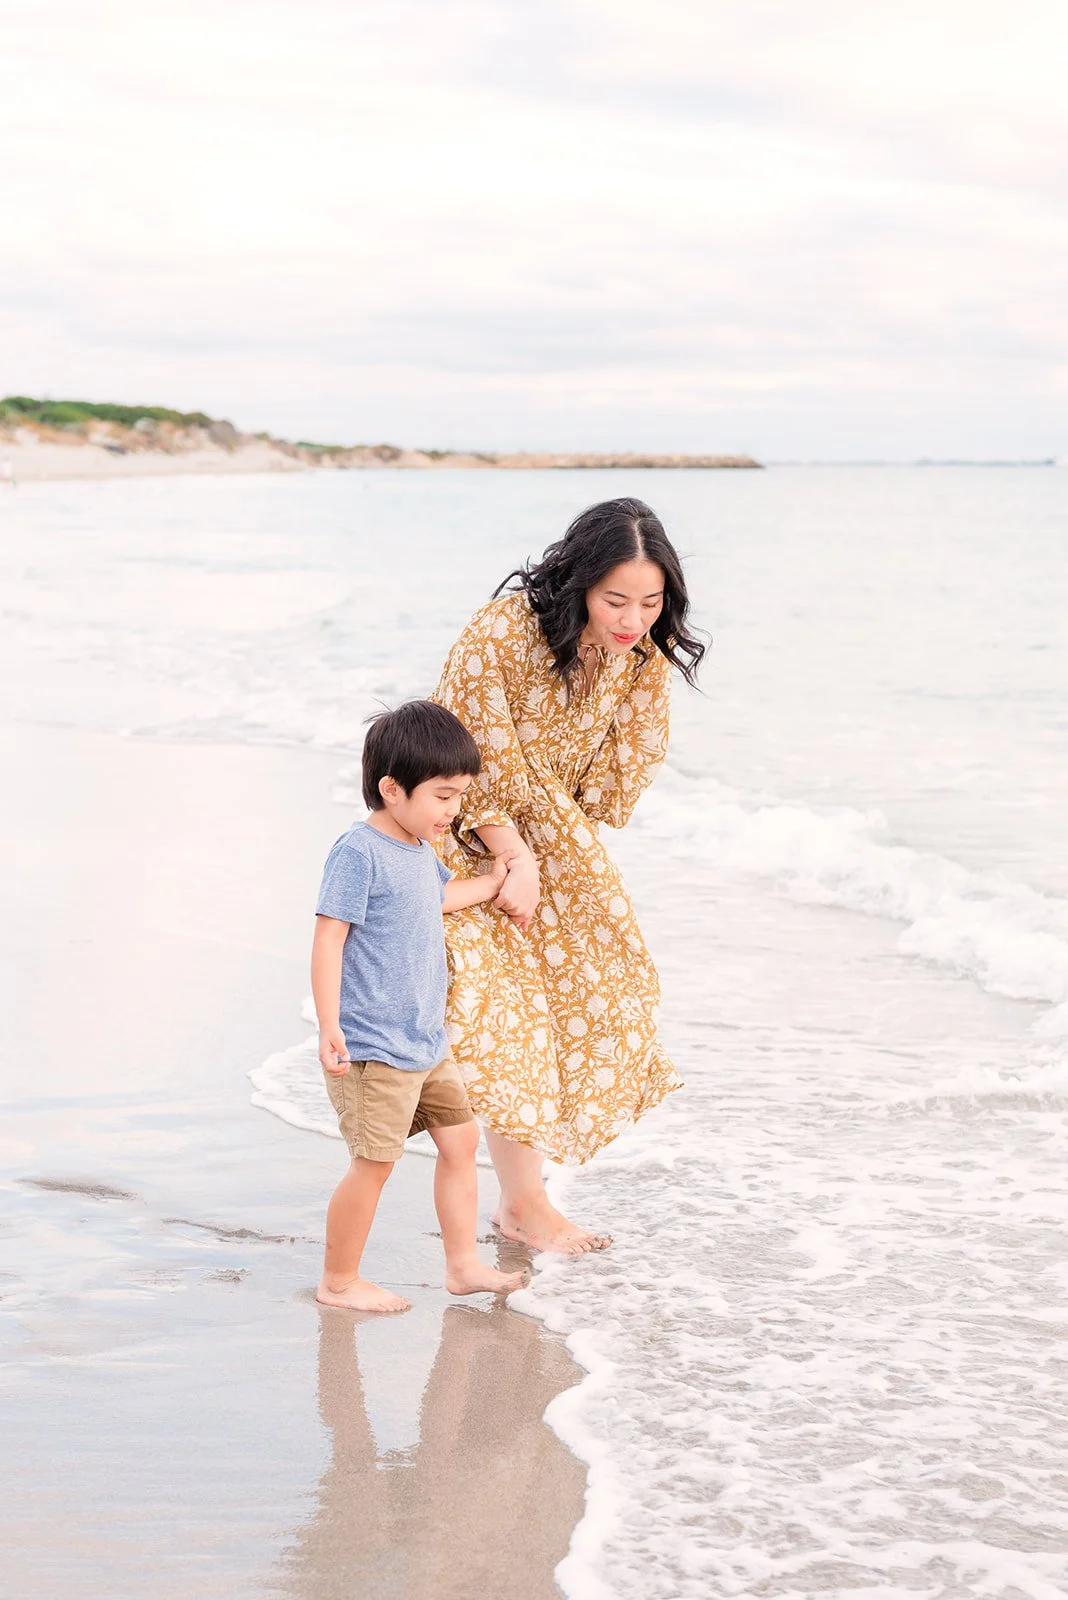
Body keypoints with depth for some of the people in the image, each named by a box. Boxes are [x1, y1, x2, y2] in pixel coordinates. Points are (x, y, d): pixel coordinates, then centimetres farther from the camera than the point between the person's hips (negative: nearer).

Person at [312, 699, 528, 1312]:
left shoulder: (420, 851, 10)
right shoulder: (360, 852, -18)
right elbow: (329, 939, -21)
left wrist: (495, 881, 42)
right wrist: (330, 1027, -24)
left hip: (426, 1042, 10)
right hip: (372, 1048, -10)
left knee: (461, 1139, 14)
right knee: (375, 1161, -5)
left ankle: (464, 1264, 27)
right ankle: (338, 1282, 10)